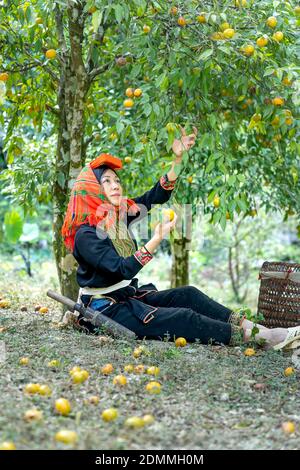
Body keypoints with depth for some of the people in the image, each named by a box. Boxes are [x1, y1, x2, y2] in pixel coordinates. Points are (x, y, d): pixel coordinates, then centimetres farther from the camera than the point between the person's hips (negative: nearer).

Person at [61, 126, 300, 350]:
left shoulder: (119, 215, 6)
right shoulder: (86, 234, -18)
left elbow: (158, 195, 5)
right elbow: (123, 269, -28)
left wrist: (177, 159, -7)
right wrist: (157, 239, -35)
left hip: (130, 295, 8)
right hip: (105, 309, -8)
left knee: (188, 294, -9)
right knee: (184, 319, -19)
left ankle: (256, 328, -15)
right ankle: (258, 338, -20)